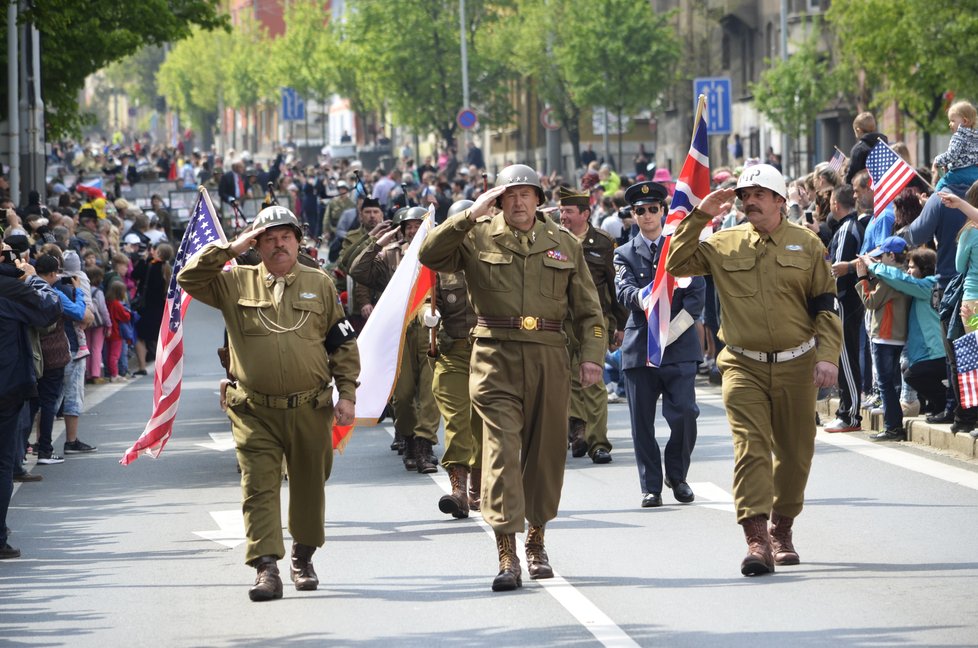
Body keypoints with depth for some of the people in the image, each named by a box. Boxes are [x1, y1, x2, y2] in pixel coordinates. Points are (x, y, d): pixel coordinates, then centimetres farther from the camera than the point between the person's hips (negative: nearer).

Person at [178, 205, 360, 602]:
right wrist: (230, 250, -8)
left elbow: (343, 344, 9)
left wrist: (347, 394, 2)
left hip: (310, 410, 1)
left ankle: (303, 558, 31)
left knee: (309, 487, 12)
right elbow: (189, 279, -4)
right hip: (255, 412, -1)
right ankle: (266, 568, -13)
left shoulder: (319, 285, 7)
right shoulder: (236, 283, 6)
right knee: (259, 488, -10)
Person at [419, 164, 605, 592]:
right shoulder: (478, 238, 5)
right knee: (501, 449, -12)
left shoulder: (563, 243, 12)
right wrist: (471, 215, -14)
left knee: (546, 451, 9)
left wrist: (592, 355, 1)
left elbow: (588, 307, 14)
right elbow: (430, 255, -10)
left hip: (548, 359, 3)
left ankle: (537, 542, 27)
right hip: (496, 358, -3)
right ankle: (507, 556, -16)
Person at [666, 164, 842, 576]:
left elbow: (826, 306, 4)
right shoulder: (725, 244, 5)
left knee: (794, 453, 11)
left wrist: (827, 356, -7)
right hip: (744, 367, -1)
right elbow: (676, 264, 0)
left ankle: (782, 530, 30)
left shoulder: (806, 245, 4)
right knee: (750, 448, -14)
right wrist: (699, 217, -5)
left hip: (796, 365, 1)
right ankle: (757, 539, -20)